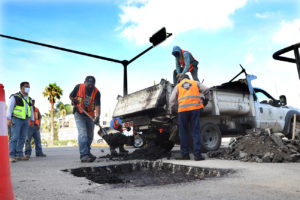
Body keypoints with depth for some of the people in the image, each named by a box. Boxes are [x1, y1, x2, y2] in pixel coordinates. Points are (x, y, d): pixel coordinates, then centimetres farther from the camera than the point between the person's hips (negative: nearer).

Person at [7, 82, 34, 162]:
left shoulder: (29, 99, 13)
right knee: (14, 137, -11)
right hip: (16, 119, -6)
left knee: (22, 138, 4)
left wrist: (32, 120, 14)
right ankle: (11, 156, -7)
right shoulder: (15, 97, -6)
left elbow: (31, 110, 17)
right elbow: (9, 108, -10)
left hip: (25, 120, 6)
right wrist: (9, 119, -18)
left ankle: (19, 155, 8)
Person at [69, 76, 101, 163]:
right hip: (79, 114, -2)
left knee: (90, 135, 11)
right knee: (82, 133, -16)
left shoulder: (96, 92, -13)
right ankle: (84, 155, -19)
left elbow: (97, 105, -21)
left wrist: (97, 116, -36)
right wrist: (74, 100, -16)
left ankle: (87, 152, 32)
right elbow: (71, 96, 6)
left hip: (90, 115, 2)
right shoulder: (78, 87, -11)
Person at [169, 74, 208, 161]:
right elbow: (206, 90, 13)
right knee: (196, 131, 1)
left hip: (183, 109, 0)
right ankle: (197, 154, -3)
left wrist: (172, 111, 20)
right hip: (195, 108, 0)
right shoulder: (195, 83, 19)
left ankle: (185, 154, 10)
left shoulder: (177, 86, 16)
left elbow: (172, 100, 8)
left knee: (183, 132, 8)